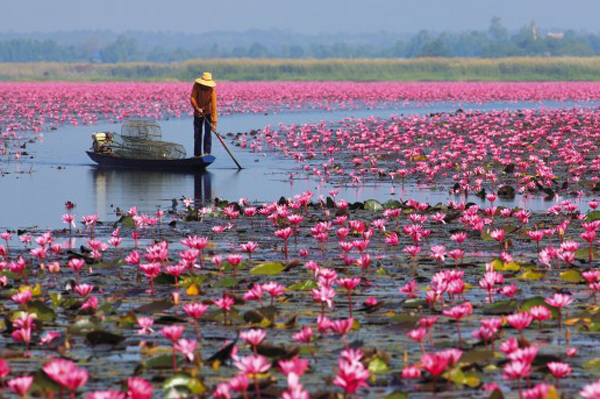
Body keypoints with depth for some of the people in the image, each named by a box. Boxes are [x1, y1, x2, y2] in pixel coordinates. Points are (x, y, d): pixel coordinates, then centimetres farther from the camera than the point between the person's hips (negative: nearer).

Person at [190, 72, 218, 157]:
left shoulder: (212, 91, -26)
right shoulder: (196, 86, -18)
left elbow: (214, 107, -29)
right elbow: (192, 98, -18)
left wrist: (214, 122, -34)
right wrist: (197, 108, -34)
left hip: (208, 112, -3)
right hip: (198, 113, 3)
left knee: (208, 132, -13)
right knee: (197, 133, 5)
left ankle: (207, 152, -13)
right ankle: (197, 154, 13)